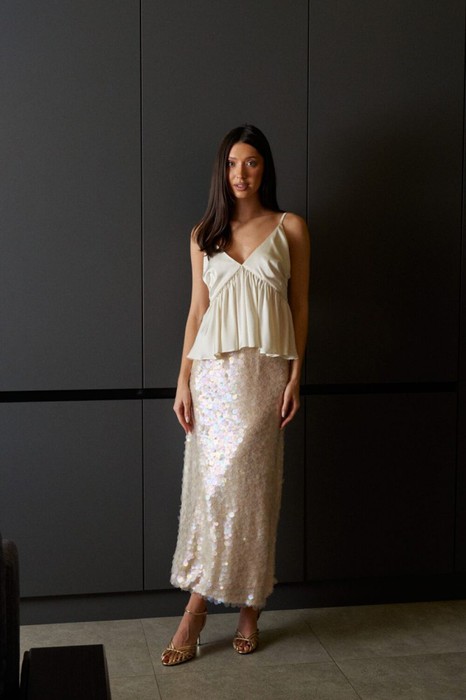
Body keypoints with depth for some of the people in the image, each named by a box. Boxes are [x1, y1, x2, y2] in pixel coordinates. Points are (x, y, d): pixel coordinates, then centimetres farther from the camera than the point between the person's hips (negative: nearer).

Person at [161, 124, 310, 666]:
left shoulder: (290, 228, 5)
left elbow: (300, 306, 4)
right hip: (213, 370, 2)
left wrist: (295, 378, -4)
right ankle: (247, 607, 11)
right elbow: (197, 310, 9)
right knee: (212, 485, -1)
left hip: (265, 370, -2)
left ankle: (198, 606, 7)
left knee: (247, 487, -5)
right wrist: (183, 381, 2)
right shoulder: (204, 234, 11)